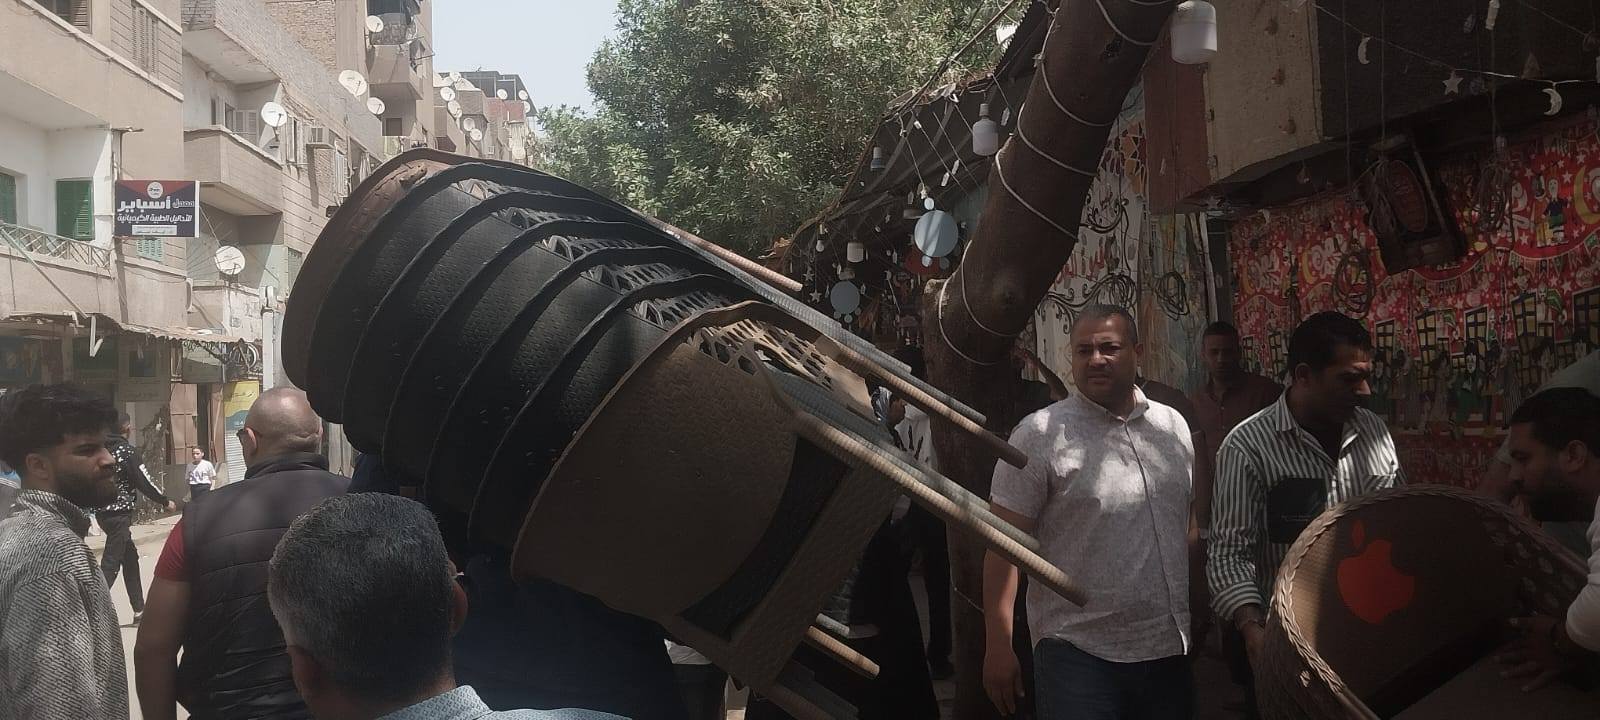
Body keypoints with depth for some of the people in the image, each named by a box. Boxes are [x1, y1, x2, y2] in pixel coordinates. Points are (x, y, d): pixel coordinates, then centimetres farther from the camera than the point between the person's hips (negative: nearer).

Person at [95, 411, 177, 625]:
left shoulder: (103, 449, 8)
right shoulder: (128, 451, -11)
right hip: (119, 513, -8)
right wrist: (165, 502, 2)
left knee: (130, 558, 18)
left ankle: (139, 610, 23)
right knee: (110, 566, -8)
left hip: (102, 512, 8)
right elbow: (144, 482, -10)